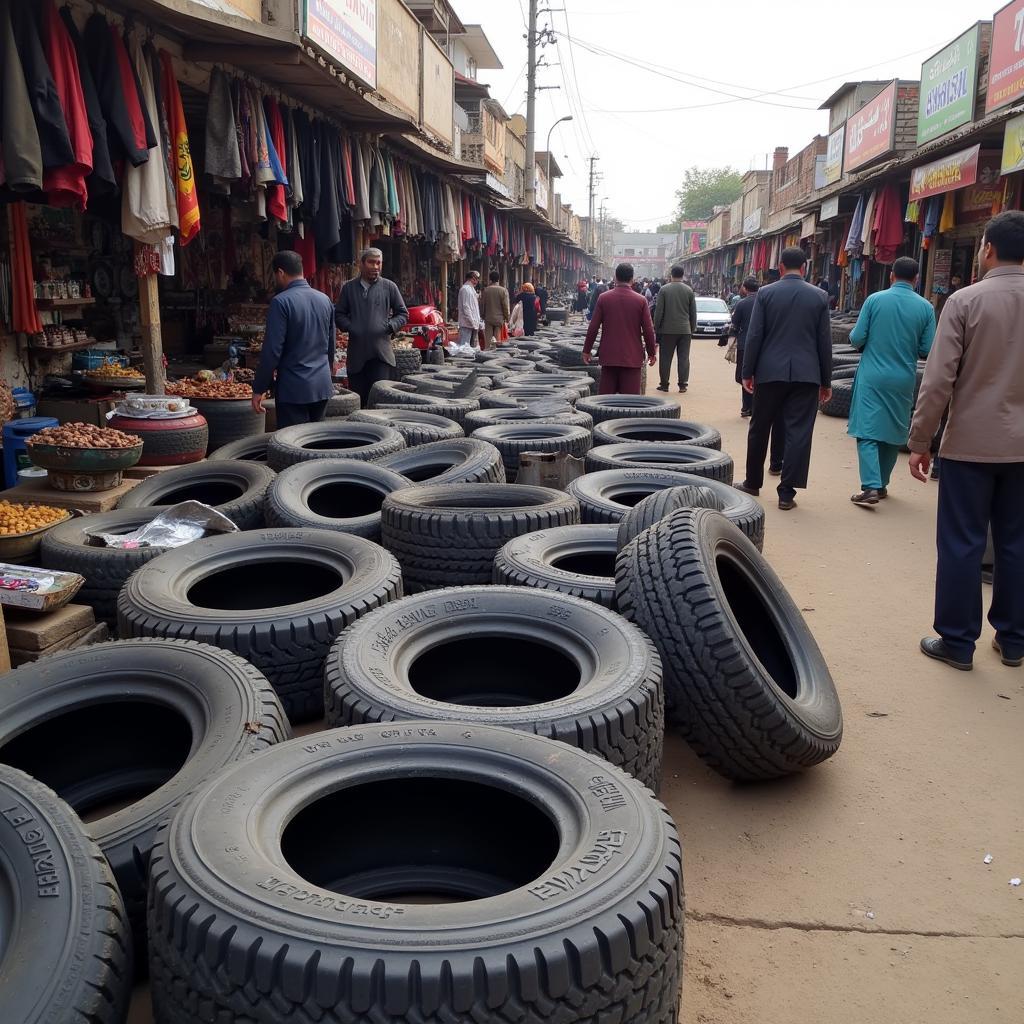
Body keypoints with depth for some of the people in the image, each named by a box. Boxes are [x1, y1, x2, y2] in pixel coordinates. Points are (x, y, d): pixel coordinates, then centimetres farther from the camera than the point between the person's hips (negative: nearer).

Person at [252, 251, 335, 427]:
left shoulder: (281, 302, -12)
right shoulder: (325, 299, 8)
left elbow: (272, 350, -14)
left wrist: (259, 389, -7)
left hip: (293, 388, -6)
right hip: (323, 386, 6)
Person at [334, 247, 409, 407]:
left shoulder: (389, 287, 6)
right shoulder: (349, 288, 10)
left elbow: (403, 314, 10)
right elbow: (339, 314, 14)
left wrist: (390, 326, -7)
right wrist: (349, 327, -4)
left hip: (381, 353, -2)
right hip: (356, 353, 2)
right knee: (357, 398, 5)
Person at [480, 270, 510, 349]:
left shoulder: (486, 290, -2)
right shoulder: (503, 290, -8)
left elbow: (482, 304, 3)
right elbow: (506, 306, -7)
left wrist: (483, 316, 14)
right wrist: (507, 318, 3)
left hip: (488, 318, 2)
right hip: (499, 318, -1)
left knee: (488, 339, 6)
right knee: (498, 340, 3)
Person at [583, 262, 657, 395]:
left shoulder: (603, 298, -1)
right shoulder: (641, 300, -3)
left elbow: (593, 327, 0)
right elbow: (648, 330, -1)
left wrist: (587, 350, 11)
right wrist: (652, 353, 11)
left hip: (608, 356, 1)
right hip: (632, 358, -1)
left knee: (606, 395, 8)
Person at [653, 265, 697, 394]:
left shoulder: (663, 290, -4)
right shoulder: (689, 290, 3)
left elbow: (658, 311, -4)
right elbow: (693, 312, 6)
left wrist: (656, 328, 4)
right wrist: (692, 328, 15)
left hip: (667, 330, -2)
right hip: (685, 330, 2)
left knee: (665, 358, 5)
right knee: (684, 358, 6)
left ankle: (664, 384, 7)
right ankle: (683, 384, 4)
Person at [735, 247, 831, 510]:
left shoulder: (765, 293, -1)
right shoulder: (819, 296, 2)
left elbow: (754, 336, -3)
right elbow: (824, 341, 3)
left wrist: (747, 372, 5)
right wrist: (825, 381, 10)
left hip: (770, 372, 0)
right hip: (806, 375, 0)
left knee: (759, 429, 14)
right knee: (798, 432, 2)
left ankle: (753, 483, 25)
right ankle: (787, 493, 1)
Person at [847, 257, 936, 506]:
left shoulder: (874, 299, -5)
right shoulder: (925, 307, -2)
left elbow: (856, 339, -5)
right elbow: (927, 351, -1)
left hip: (872, 376, -2)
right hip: (904, 380, 2)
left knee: (867, 431, -3)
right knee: (894, 433, 15)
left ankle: (870, 487, -16)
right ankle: (881, 483, 24)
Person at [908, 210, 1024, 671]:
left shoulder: (965, 301, -11)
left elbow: (938, 379, -14)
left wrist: (919, 441, -6)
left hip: (971, 442, -4)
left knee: (961, 544, 4)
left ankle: (957, 642, 11)